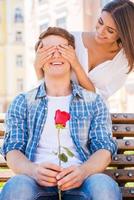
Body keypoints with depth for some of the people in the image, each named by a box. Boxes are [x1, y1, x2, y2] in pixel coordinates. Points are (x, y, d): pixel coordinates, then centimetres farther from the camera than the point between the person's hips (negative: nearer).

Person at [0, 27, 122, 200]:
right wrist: (33, 170, -16)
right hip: (37, 179, 1)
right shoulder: (22, 102, 19)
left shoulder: (93, 102, 19)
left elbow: (105, 148, 8)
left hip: (79, 179, 0)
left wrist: (84, 170, -17)